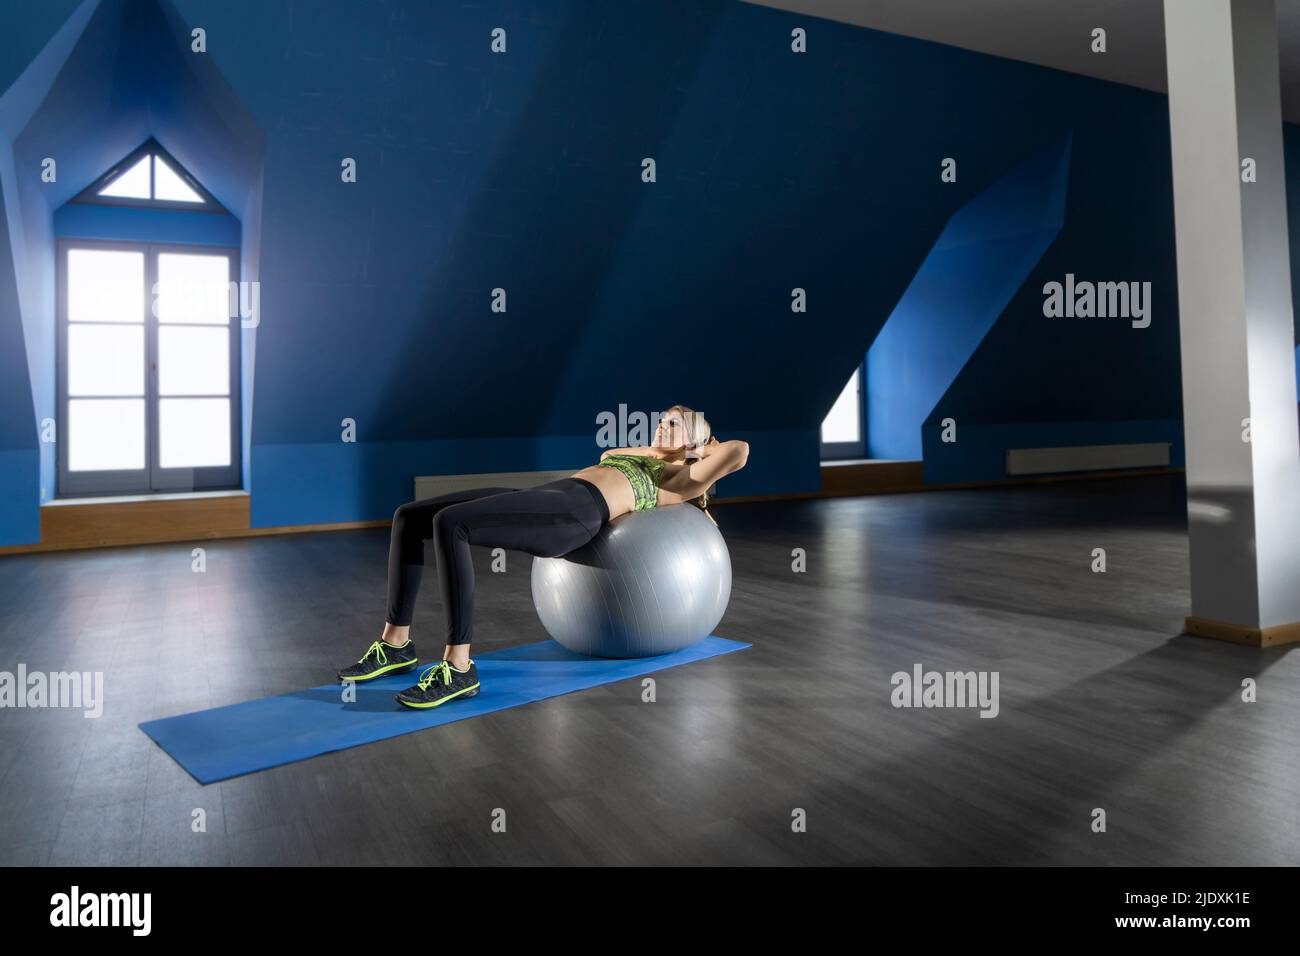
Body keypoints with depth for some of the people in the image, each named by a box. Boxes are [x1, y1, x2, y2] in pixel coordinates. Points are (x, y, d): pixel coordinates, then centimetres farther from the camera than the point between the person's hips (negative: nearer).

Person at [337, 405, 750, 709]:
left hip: (575, 512, -9)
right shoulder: (648, 462, 37)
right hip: (549, 497, 9)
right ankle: (397, 643, 4)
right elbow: (608, 455, 57)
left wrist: (701, 450, 21)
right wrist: (656, 449, 46)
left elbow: (740, 450, 2)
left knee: (449, 523, -30)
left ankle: (458, 668, -27)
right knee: (409, 517, -1)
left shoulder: (681, 480, 15)